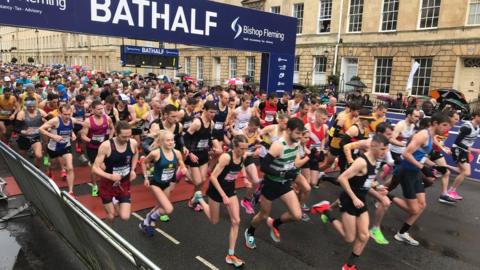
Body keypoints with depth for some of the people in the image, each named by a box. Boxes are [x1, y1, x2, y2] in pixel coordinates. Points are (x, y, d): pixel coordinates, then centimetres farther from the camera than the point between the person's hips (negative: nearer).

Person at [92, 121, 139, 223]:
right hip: (107, 184, -2)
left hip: (124, 184, 3)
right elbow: (95, 168, -20)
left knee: (125, 217, -3)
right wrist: (110, 176, -36)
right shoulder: (106, 146, -25)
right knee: (111, 216, 7)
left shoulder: (133, 143, -13)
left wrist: (132, 170, 1)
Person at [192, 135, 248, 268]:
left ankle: (230, 255, 9)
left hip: (230, 189, 5)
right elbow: (213, 177, -29)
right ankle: (199, 198, 39)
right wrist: (223, 196, -29)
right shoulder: (226, 157, -32)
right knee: (214, 221, 15)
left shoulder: (242, 156, -12)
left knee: (236, 221, -3)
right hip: (217, 189, -5)